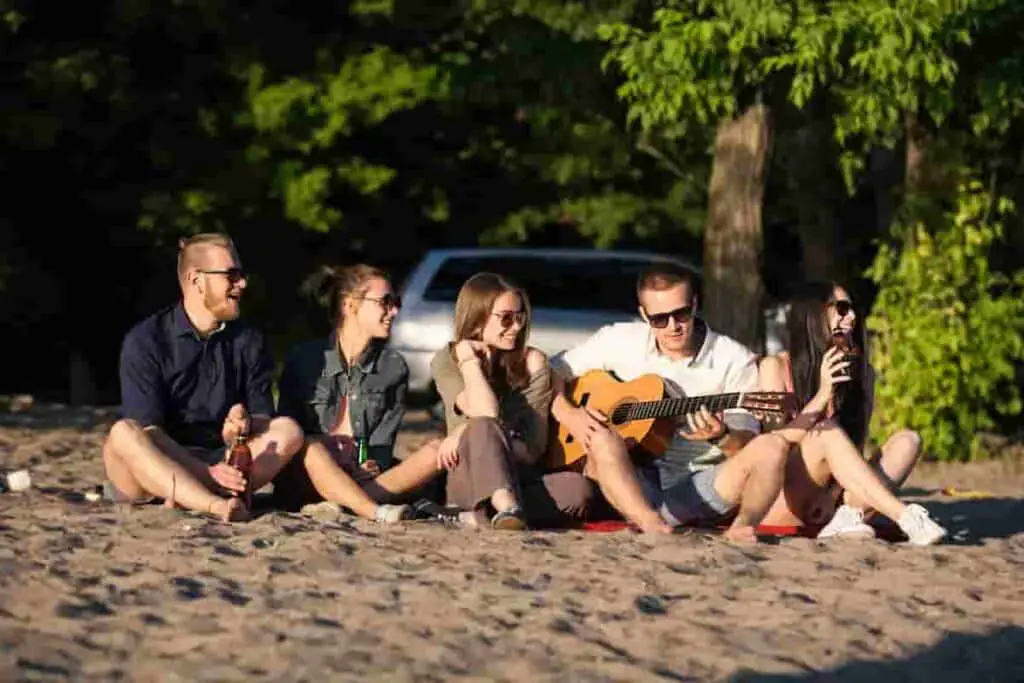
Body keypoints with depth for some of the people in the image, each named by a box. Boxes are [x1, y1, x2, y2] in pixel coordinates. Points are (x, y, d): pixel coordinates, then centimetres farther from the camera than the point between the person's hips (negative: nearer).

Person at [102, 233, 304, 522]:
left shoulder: (248, 342, 8)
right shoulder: (145, 341, -6)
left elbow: (264, 418, 5)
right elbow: (147, 433, -15)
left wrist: (246, 425, -22)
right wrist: (208, 471, -31)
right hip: (157, 471, -4)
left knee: (288, 431, -18)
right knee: (123, 433, -33)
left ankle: (191, 495, -34)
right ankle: (217, 505, -45)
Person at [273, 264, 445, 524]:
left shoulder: (394, 367, 10)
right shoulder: (304, 359, 2)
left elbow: (383, 442, 5)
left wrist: (374, 466, -20)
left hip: (362, 476, 3)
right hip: (310, 475, -3)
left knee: (437, 451, -20)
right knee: (308, 445, -36)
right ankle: (376, 512, -53)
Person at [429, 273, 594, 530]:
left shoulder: (532, 362, 4)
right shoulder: (446, 361, 2)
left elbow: (533, 446, -5)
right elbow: (485, 416, -16)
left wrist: (463, 434, -15)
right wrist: (469, 361, -7)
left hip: (520, 476, 2)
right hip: (468, 479, -2)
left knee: (576, 488, -30)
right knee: (482, 429, -36)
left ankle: (482, 516, -39)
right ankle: (508, 509, -60)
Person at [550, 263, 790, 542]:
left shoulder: (734, 359, 2)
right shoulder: (620, 341, 6)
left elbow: (748, 441, -2)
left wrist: (721, 436, -25)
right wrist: (567, 414, -9)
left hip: (700, 489, 0)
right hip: (632, 484, 0)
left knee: (771, 448, -24)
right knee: (602, 439, -33)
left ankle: (743, 524, -44)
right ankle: (650, 524, -52)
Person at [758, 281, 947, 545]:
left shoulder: (861, 372, 9)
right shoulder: (775, 367, 0)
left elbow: (856, 445, 2)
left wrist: (835, 494, -17)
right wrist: (822, 396, -19)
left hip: (832, 499, 4)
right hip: (783, 503, -4)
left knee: (907, 441, -15)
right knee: (827, 433, -30)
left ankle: (849, 514, -37)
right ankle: (906, 518, -40)